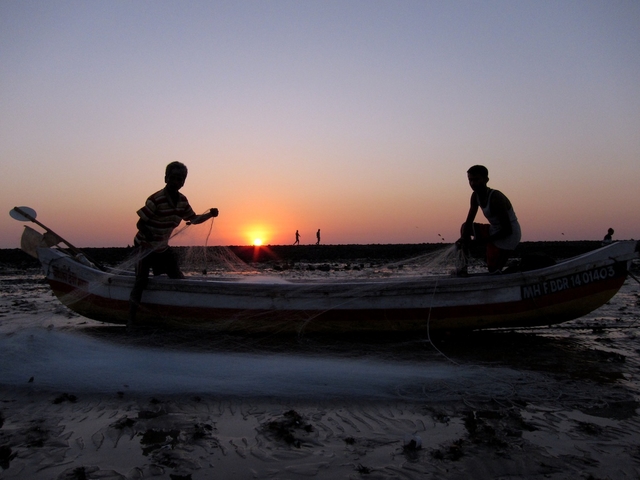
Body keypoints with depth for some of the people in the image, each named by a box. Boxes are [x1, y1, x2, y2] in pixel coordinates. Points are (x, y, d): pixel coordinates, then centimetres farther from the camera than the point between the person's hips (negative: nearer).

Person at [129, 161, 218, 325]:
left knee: (178, 278, 6)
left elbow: (193, 219, 8)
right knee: (141, 281, -12)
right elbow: (140, 223, -21)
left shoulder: (182, 201, -4)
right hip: (145, 246, -7)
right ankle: (131, 320, -4)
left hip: (162, 247, 7)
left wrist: (210, 214, -10)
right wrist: (148, 234, -43)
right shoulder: (155, 200, -25)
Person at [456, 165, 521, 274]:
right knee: (465, 227, 12)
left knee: (493, 271, -6)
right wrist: (464, 239, -15)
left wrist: (485, 240, -21)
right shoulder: (475, 196, -2)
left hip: (507, 237, -9)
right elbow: (469, 221, 3)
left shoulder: (496, 198, -28)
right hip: (494, 230, 9)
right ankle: (466, 265, 10)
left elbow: (507, 230, -27)